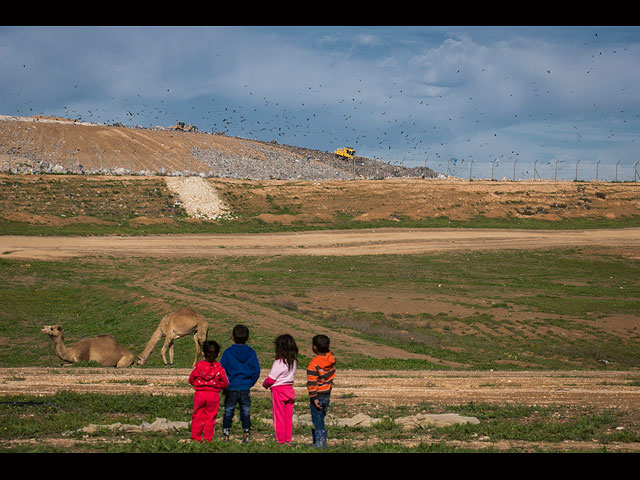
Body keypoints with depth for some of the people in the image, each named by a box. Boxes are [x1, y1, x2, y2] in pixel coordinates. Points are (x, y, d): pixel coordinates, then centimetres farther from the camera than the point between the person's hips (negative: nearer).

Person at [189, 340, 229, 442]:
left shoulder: (198, 366, -5)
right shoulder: (219, 368, -7)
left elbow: (191, 380, 3)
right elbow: (225, 383, -3)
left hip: (199, 394, 1)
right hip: (213, 395, -1)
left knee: (197, 417, 11)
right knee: (210, 418, 8)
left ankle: (196, 438, 14)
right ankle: (207, 439, 10)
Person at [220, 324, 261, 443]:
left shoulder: (228, 352, -6)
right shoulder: (251, 353, 0)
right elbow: (256, 371, 0)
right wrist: (250, 383, 11)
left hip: (231, 389, -1)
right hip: (245, 389, 1)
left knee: (228, 412, 7)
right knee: (245, 413, 9)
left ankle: (225, 436, 7)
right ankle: (246, 434, 4)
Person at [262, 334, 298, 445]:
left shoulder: (279, 362, -19)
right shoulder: (293, 362, 2)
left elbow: (271, 379, -15)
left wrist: (265, 384, 5)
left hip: (278, 390, -6)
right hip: (289, 389, 6)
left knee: (279, 417, 3)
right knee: (288, 417, 11)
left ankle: (281, 440, 6)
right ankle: (288, 440, 15)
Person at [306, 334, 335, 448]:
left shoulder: (313, 364, -21)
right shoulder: (331, 358, -4)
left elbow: (312, 383, -21)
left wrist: (314, 397, -17)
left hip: (318, 396, -7)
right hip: (327, 395, 7)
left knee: (317, 419, 3)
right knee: (321, 418, 18)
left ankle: (319, 442, 6)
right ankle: (322, 441, 22)